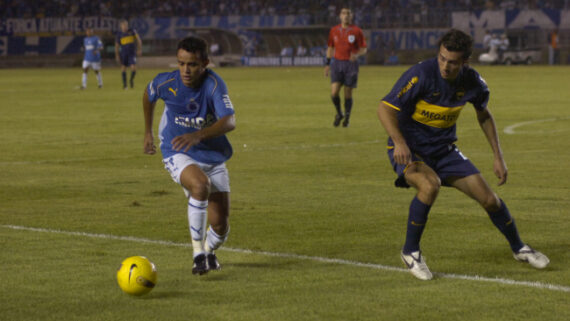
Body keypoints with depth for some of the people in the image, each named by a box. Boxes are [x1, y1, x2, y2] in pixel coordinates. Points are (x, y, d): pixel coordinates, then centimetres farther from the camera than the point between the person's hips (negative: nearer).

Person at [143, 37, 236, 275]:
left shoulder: (214, 84, -21)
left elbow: (229, 122, -34)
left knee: (221, 226, -2)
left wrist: (198, 135, -49)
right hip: (177, 155, -1)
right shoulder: (166, 83, -15)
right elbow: (148, 95, 11)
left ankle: (209, 250, 36)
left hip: (213, 157, 1)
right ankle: (198, 255, -26)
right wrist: (148, 133, 19)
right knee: (201, 184, -35)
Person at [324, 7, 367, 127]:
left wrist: (357, 55, -21)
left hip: (351, 63, -2)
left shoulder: (357, 31, -2)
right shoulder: (334, 30, 7)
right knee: (334, 92, -11)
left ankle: (347, 118, 19)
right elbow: (330, 48, 17)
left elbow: (363, 49, 0)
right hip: (337, 63, 2)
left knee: (348, 94, 2)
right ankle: (339, 114, 14)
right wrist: (328, 64, 12)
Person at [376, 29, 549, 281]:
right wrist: (399, 142, -38)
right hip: (410, 150, -5)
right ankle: (410, 252, -16)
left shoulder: (471, 81, -8)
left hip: (444, 150, 5)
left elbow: (483, 114, 13)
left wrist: (498, 156, 11)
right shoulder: (421, 75, -24)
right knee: (431, 184, -36)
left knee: (489, 198, 1)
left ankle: (518, 248, 29)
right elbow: (385, 108, -22)